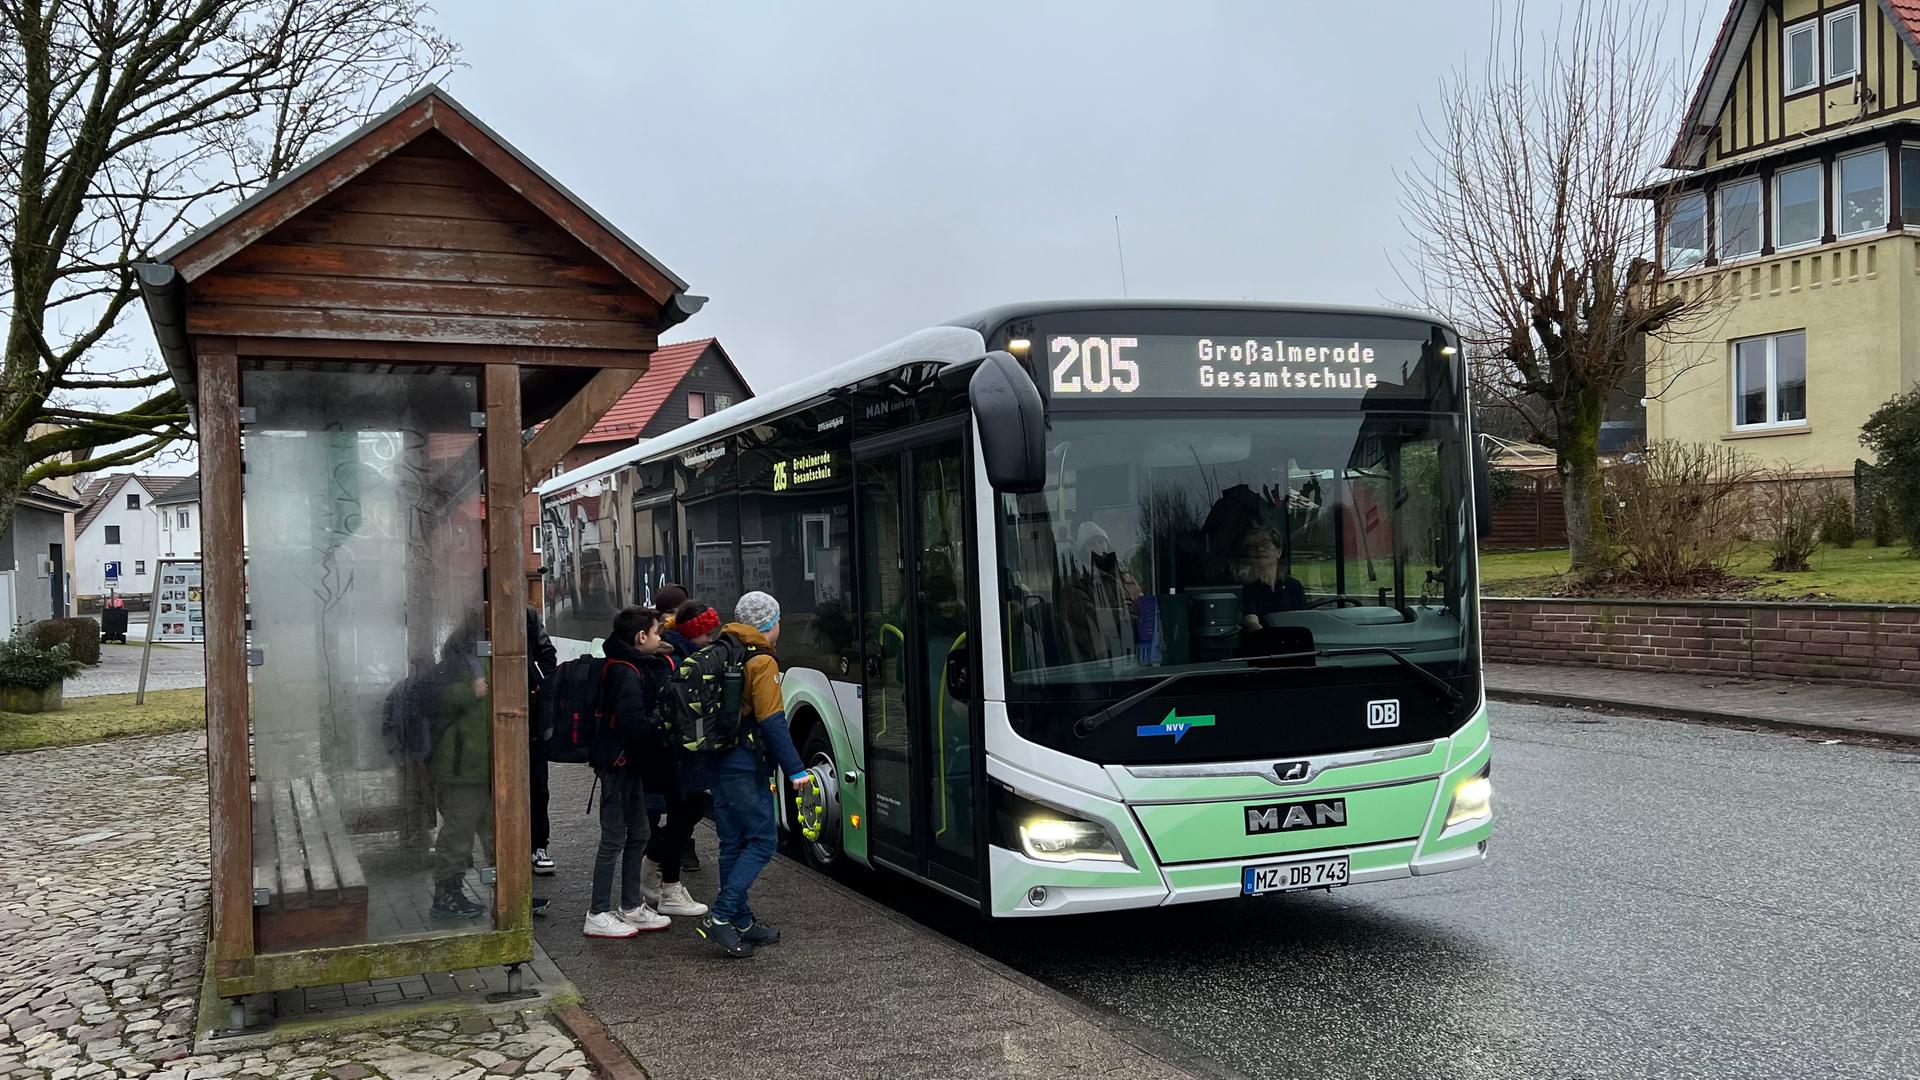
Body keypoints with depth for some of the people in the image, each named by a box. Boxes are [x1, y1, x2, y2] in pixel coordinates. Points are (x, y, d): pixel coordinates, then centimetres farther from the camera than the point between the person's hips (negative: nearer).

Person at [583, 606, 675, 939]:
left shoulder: (637, 667, 12)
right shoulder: (625, 672, -20)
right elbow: (634, 723, -27)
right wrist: (663, 738, -15)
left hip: (631, 764, 10)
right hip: (618, 764, -10)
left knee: (637, 835, 15)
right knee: (614, 839, -3)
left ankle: (632, 907, 25)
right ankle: (598, 915, 4)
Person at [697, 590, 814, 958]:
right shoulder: (761, 663, -12)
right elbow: (772, 721, -17)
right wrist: (795, 769, -16)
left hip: (719, 762, 9)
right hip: (745, 765, -9)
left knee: (733, 843, 13)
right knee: (761, 841, -3)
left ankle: (741, 921, 19)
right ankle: (720, 918, -11)